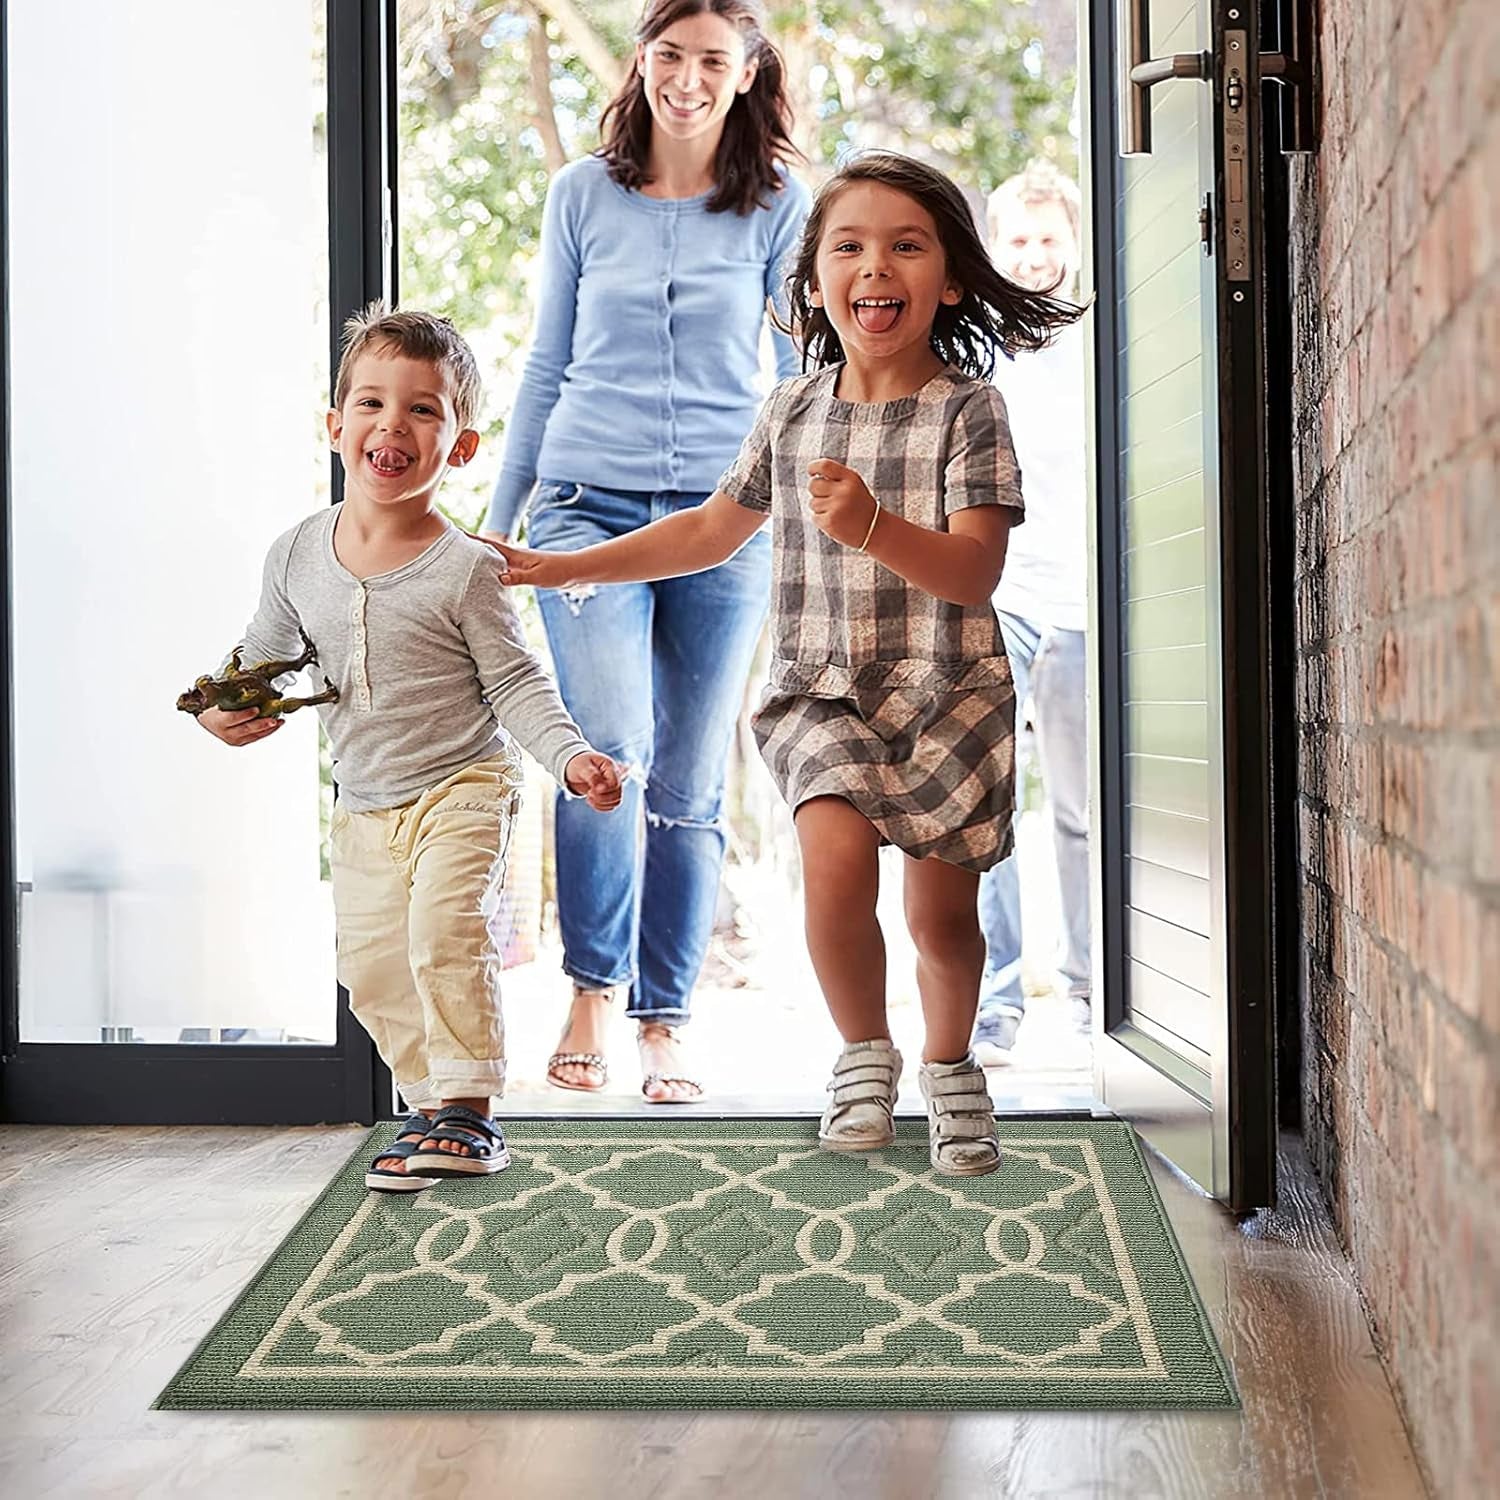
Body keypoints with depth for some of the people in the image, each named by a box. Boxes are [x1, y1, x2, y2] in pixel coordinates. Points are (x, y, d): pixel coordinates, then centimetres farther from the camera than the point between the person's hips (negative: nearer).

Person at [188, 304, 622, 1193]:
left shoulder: (464, 568, -15)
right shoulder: (299, 554, -1)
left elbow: (517, 684, -12)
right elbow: (267, 652, 14)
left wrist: (570, 755, -27)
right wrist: (230, 706, -4)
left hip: (462, 791, -6)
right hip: (364, 810, 6)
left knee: (445, 932, -21)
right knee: (371, 968, 8)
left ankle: (468, 1116, -11)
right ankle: (435, 1106, 22)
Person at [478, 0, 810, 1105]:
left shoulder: (779, 206, 6)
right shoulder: (582, 195, 10)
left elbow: (803, 373, 9)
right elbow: (547, 368, 15)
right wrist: (500, 516, 15)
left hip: (724, 514, 0)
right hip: (589, 504, 0)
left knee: (690, 784, 3)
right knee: (607, 746, -19)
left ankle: (666, 1026, 14)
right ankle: (591, 994, -1)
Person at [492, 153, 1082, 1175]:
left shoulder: (967, 409, -5)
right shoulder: (793, 411, 6)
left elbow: (975, 572, -15)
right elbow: (713, 530, 20)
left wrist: (873, 527, -32)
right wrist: (570, 566, 18)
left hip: (949, 694, -2)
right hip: (821, 690, 2)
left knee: (943, 913, 1)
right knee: (838, 856, -22)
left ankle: (949, 1065, 34)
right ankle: (865, 1052, 6)